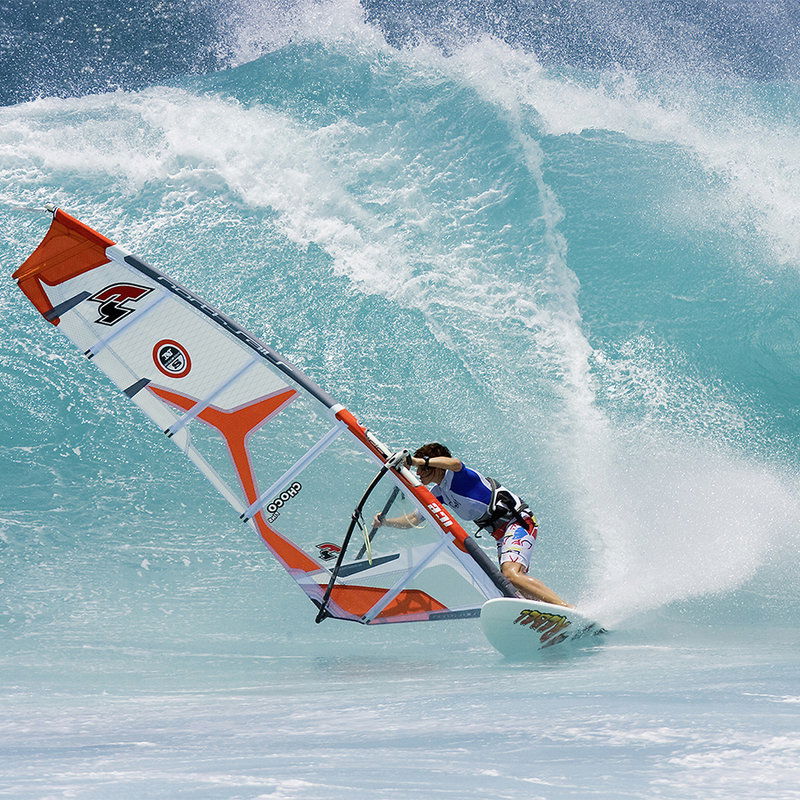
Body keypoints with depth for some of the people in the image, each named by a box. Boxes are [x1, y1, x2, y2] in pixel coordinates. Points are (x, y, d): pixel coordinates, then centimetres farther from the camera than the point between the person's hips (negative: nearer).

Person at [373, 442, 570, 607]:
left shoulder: (454, 475, -10)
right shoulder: (438, 494, 15)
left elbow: (455, 463, -36)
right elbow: (413, 520, 18)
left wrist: (416, 460, -38)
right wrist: (385, 521, 4)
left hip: (518, 521, -10)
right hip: (501, 533, 10)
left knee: (510, 573, -29)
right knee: (512, 587, -1)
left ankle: (569, 609, -32)